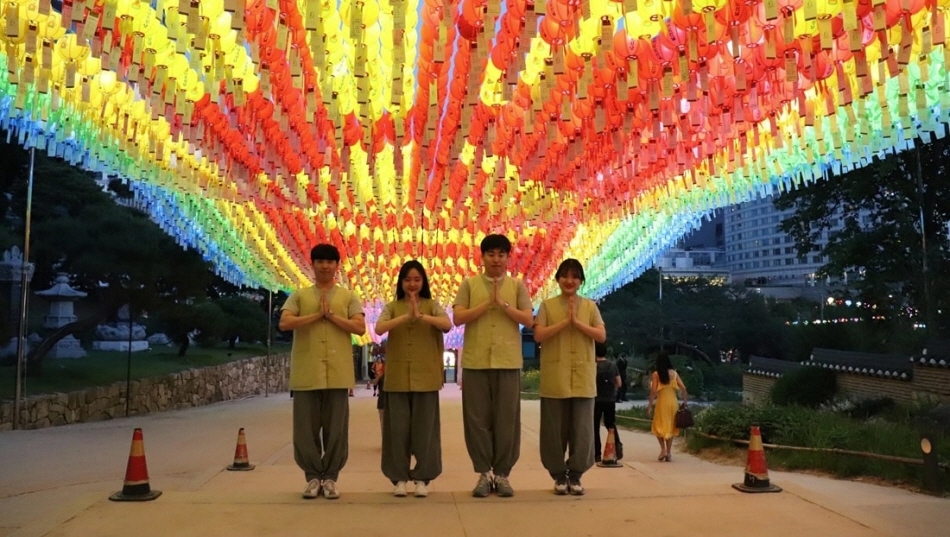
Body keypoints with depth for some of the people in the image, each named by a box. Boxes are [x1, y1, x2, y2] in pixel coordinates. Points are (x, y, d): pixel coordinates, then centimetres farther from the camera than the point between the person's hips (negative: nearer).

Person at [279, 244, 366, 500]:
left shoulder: (348, 297, 11)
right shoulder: (299, 295, 11)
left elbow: (360, 328, -2)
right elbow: (284, 323, -5)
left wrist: (331, 315, -8)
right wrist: (317, 314, -9)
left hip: (338, 373, 0)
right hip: (306, 372, 0)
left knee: (336, 429, 3)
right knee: (306, 428, 3)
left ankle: (330, 477, 15)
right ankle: (312, 477, 16)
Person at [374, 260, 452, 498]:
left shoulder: (432, 305, 5)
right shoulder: (392, 307, 7)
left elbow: (447, 325, -14)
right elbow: (379, 329, -12)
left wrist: (421, 316, -29)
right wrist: (407, 316, -26)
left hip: (426, 376, 0)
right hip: (397, 377, 1)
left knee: (424, 428, 3)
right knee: (398, 428, 4)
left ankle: (422, 478, 14)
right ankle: (399, 478, 15)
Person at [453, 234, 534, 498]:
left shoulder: (517, 285, 8)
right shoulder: (469, 284, 7)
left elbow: (528, 320, 0)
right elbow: (458, 318, -3)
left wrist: (503, 304, -12)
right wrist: (488, 303, -11)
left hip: (508, 361, 0)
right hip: (476, 360, 0)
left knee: (507, 419, 3)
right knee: (478, 419, 2)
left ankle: (502, 473, 14)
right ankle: (484, 473, 13)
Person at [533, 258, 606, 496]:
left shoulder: (590, 306, 10)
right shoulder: (548, 305, 5)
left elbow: (601, 336, 0)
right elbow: (538, 335, -7)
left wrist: (577, 322, -12)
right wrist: (565, 321, -15)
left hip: (583, 377, 1)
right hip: (555, 376, -1)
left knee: (582, 428, 2)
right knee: (555, 428, 3)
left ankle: (575, 475, 14)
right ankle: (559, 475, 15)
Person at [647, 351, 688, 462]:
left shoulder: (656, 374, -6)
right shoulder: (674, 373, 3)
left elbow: (653, 391, -11)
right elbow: (683, 388, -1)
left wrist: (650, 406, -6)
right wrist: (685, 402, 8)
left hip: (662, 402, -3)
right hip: (673, 402, 3)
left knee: (658, 426, 12)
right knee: (671, 426, 12)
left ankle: (663, 449, -3)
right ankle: (668, 453, 12)